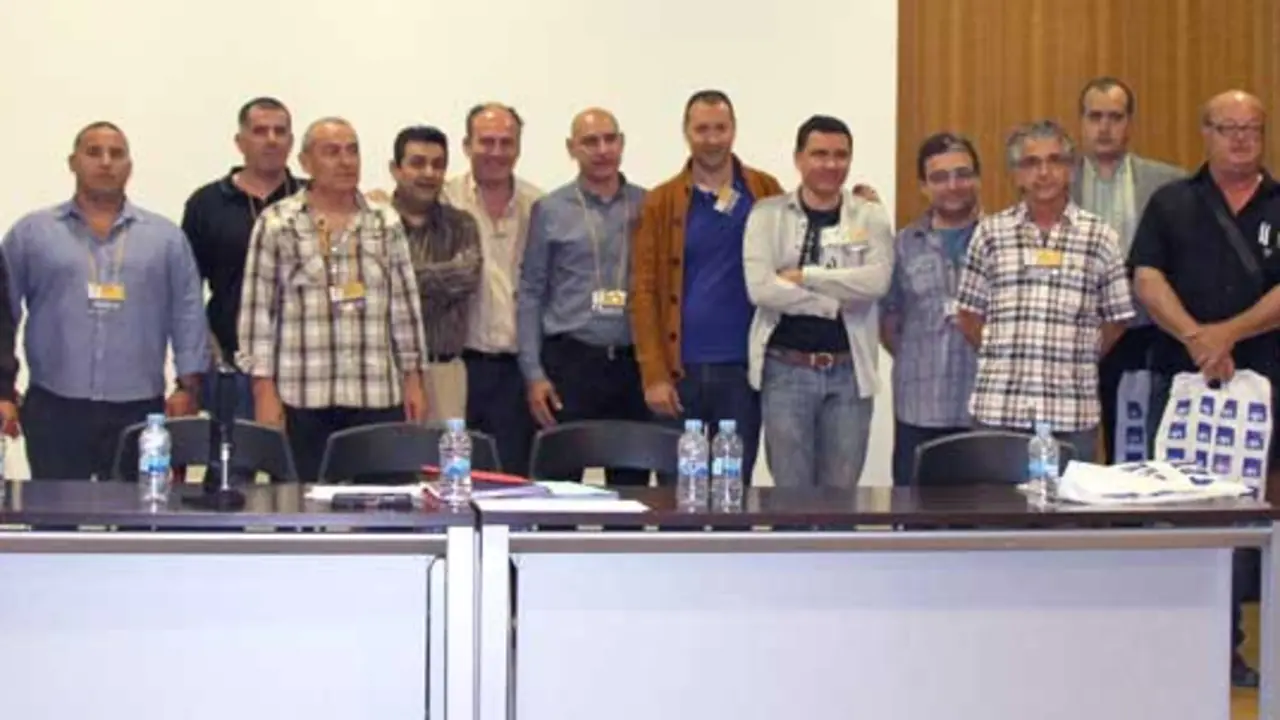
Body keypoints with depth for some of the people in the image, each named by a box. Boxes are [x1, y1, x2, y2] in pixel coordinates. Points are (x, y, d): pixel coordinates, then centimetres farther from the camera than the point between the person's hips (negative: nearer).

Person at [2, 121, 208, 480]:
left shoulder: (165, 237, 9)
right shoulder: (31, 232, 7)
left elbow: (188, 316, 7)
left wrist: (188, 387, 0)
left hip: (138, 411, 1)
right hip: (54, 409, 0)